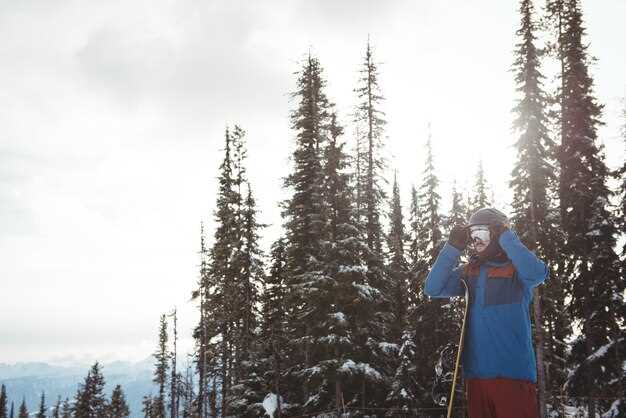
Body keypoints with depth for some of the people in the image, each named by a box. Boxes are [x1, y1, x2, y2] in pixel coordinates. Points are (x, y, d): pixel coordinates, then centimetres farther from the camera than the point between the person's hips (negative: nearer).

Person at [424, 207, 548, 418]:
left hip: (513, 372, -5)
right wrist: (453, 248, -4)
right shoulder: (468, 272, 12)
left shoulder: (517, 269, 0)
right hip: (476, 372, 5)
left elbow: (537, 273, -22)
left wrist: (505, 236, -16)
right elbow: (433, 289, 2)